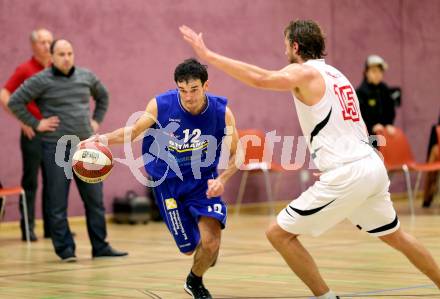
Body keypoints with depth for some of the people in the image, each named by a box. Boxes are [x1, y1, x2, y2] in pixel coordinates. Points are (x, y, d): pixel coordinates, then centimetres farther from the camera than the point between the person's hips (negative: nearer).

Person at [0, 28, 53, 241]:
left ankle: (52, 227, 15)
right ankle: (27, 228, 5)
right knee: (30, 181, -1)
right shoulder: (24, 70, -4)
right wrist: (22, 120, -12)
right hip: (33, 133, -4)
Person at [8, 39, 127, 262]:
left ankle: (100, 246, 15)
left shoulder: (86, 77, 9)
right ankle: (65, 249, 7)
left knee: (94, 199, 7)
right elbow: (15, 102, -5)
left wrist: (97, 120, 15)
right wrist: (35, 124, -7)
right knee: (58, 202, -1)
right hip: (56, 147, -4)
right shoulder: (41, 81, -5)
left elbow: (103, 96, 27)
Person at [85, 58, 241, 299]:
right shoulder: (161, 105, -20)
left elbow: (236, 154, -6)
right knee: (189, 248, 4)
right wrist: (104, 139, -23)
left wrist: (222, 179, -24)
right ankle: (208, 249, 45)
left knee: (210, 241, -17)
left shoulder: (221, 112, -18)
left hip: (203, 180, 0)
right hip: (168, 182, 0)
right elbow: (134, 131, -4)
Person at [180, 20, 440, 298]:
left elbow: (260, 79, -20)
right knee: (395, 235, 28)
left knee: (279, 233, 0)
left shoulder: (305, 72, -4)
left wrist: (208, 55, -18)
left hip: (345, 174, -9)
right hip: (374, 167, 9)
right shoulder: (335, 74, 20)